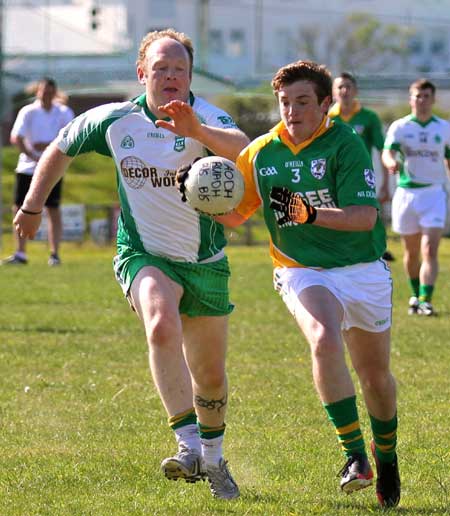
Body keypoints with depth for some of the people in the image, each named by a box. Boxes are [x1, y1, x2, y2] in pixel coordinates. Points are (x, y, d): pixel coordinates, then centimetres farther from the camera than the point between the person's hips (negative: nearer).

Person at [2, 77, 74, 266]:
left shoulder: (64, 113, 3)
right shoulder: (28, 112, 0)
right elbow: (16, 138, -10)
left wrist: (49, 146, -17)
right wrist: (35, 157, -21)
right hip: (27, 167, 1)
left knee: (53, 211, -3)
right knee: (20, 209, 0)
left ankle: (54, 254, 3)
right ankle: (20, 254, 8)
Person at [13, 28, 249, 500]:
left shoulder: (205, 117, -16)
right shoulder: (114, 121, -7)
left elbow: (242, 149, -39)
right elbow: (61, 149, 13)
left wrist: (199, 131, -57)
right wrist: (33, 205, 15)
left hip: (204, 262, 1)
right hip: (143, 255, -1)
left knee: (211, 376, 11)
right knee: (163, 325, -33)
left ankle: (213, 458, 38)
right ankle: (188, 445, -33)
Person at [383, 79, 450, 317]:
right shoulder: (399, 127, 0)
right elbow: (387, 152, -14)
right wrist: (391, 162, -38)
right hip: (406, 192, 1)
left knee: (430, 250, -14)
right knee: (411, 252, 11)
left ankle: (425, 300, -19)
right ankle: (416, 295, 30)